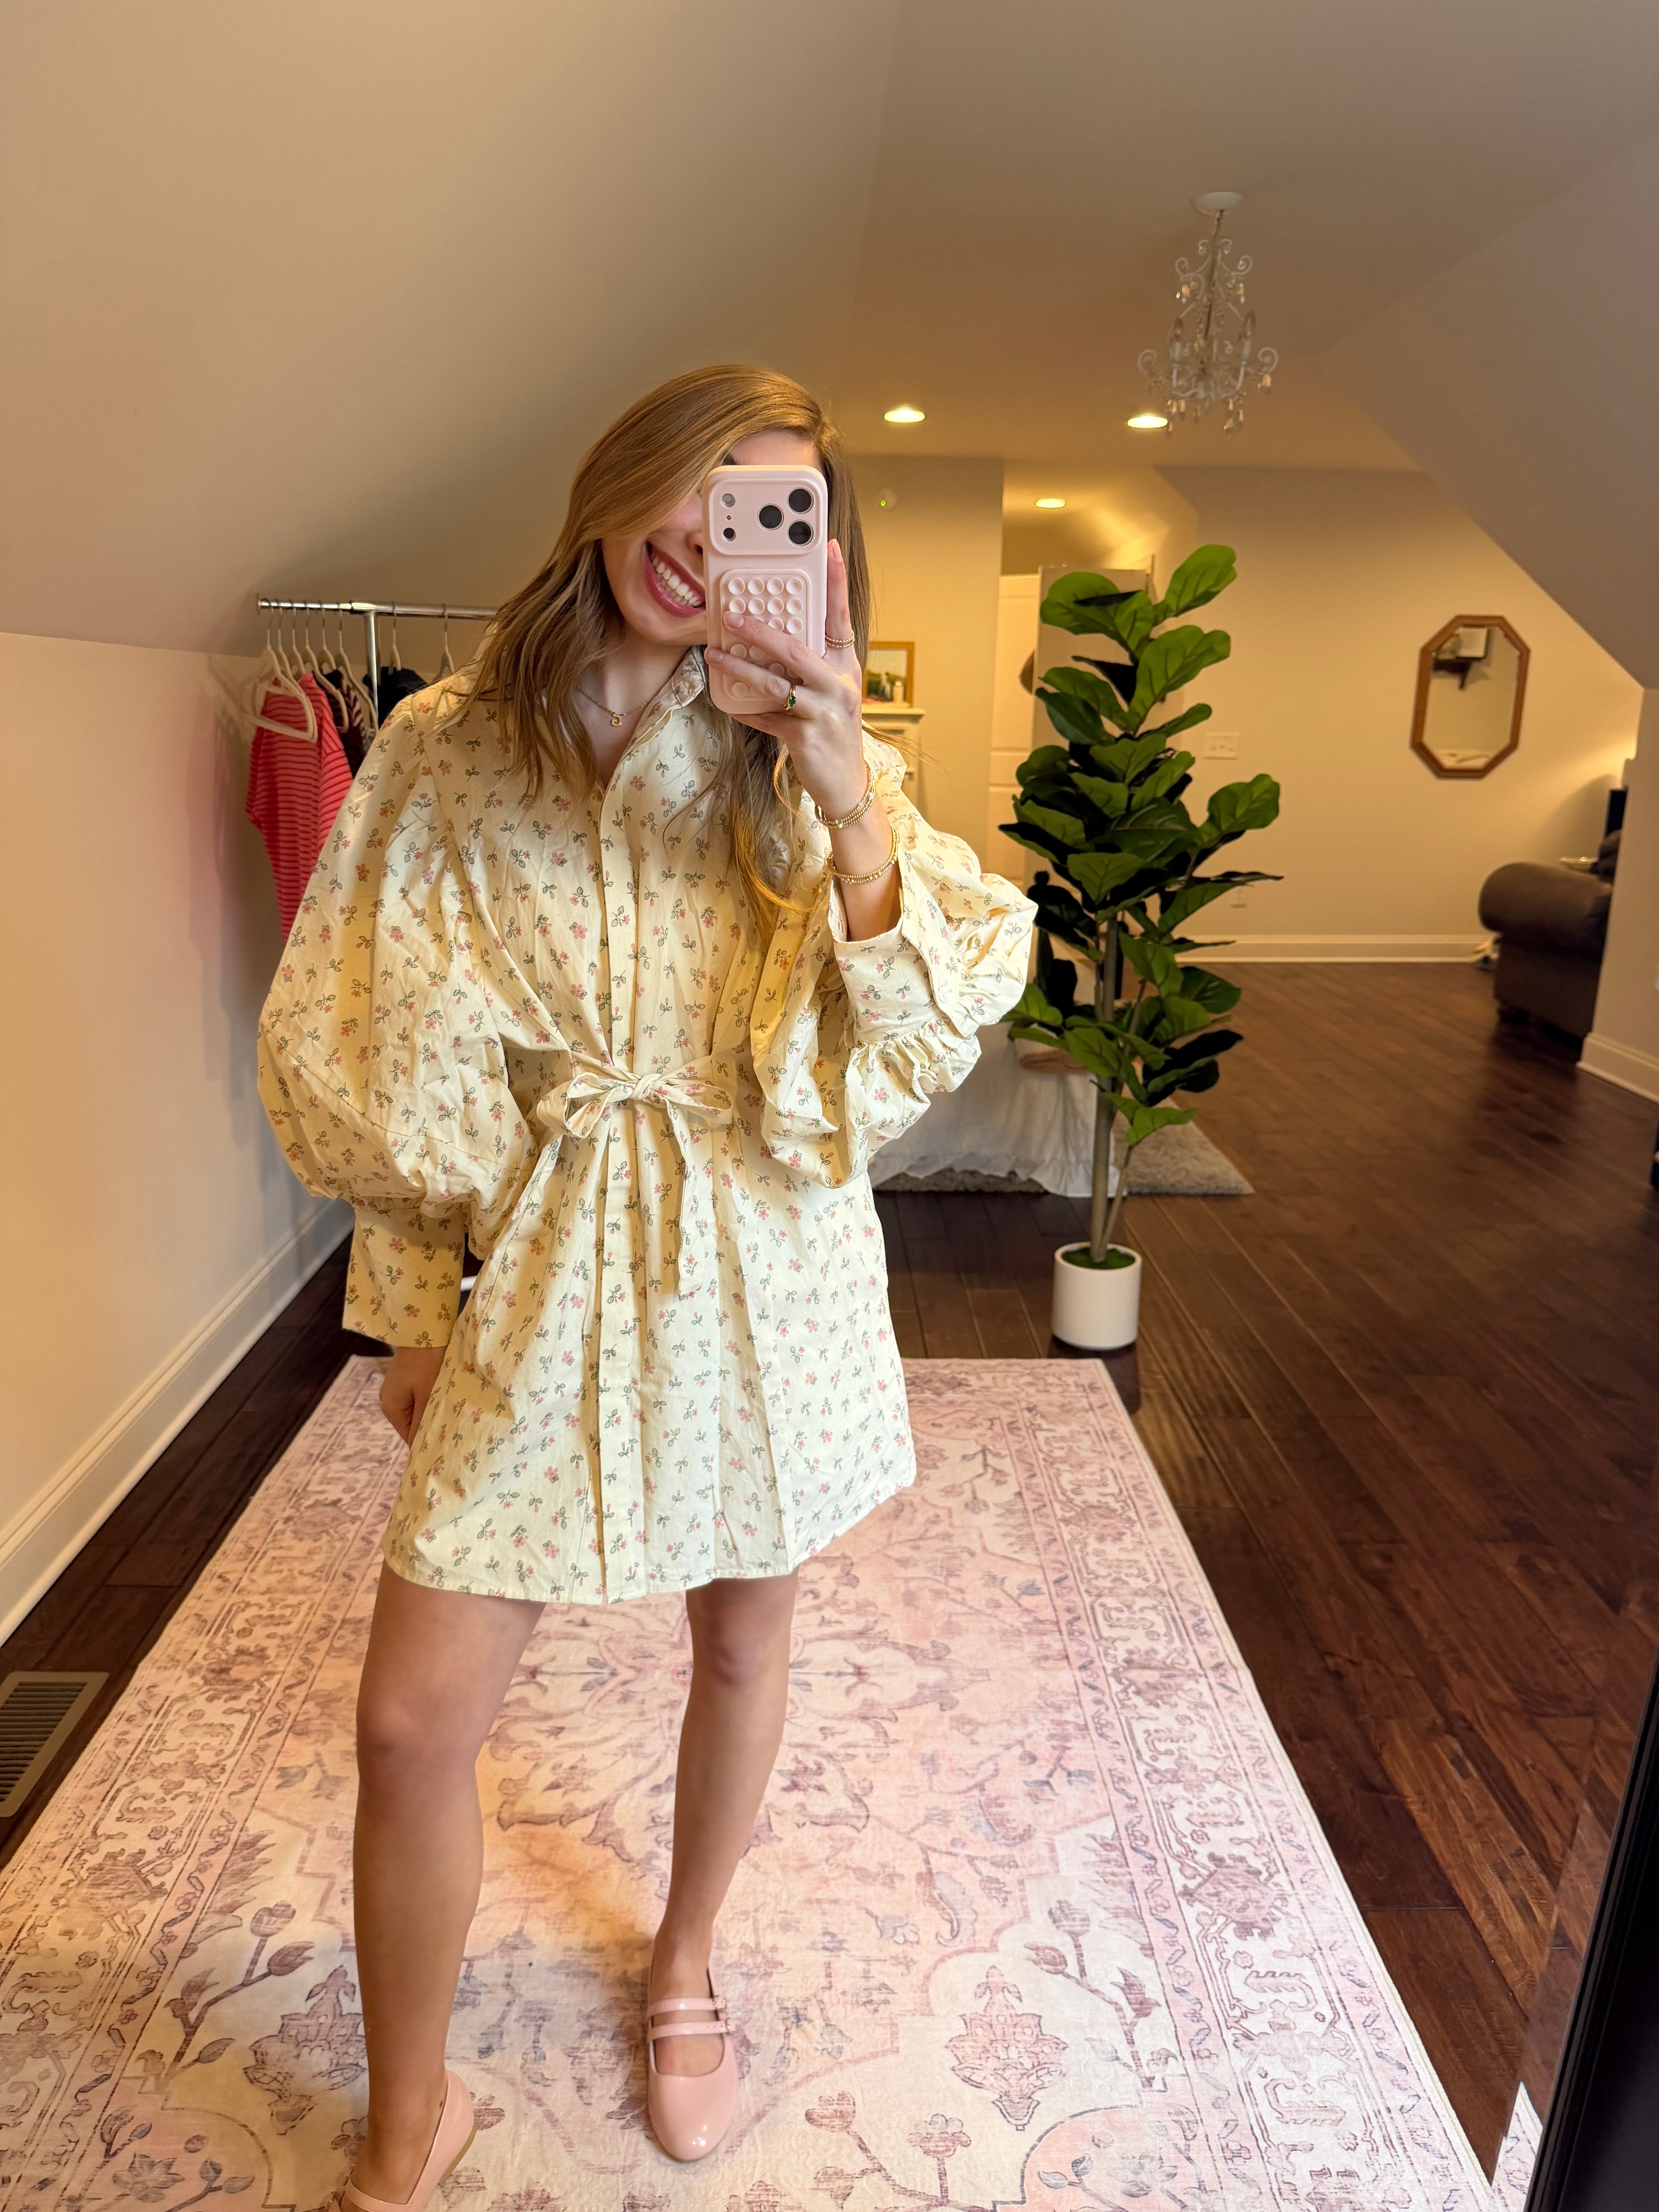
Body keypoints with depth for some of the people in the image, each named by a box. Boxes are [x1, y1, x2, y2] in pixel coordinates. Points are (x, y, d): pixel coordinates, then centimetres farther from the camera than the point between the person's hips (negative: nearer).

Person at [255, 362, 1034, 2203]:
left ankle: (684, 1968, 48)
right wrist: (418, 1306, 4)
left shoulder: (796, 757, -2)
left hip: (761, 1271, 1)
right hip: (546, 1274, 0)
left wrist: (853, 808, -26)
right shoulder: (446, 748, -2)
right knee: (411, 1720, 1)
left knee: (743, 1643, 17)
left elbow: (933, 1026, -12)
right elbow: (391, 1067, 3)